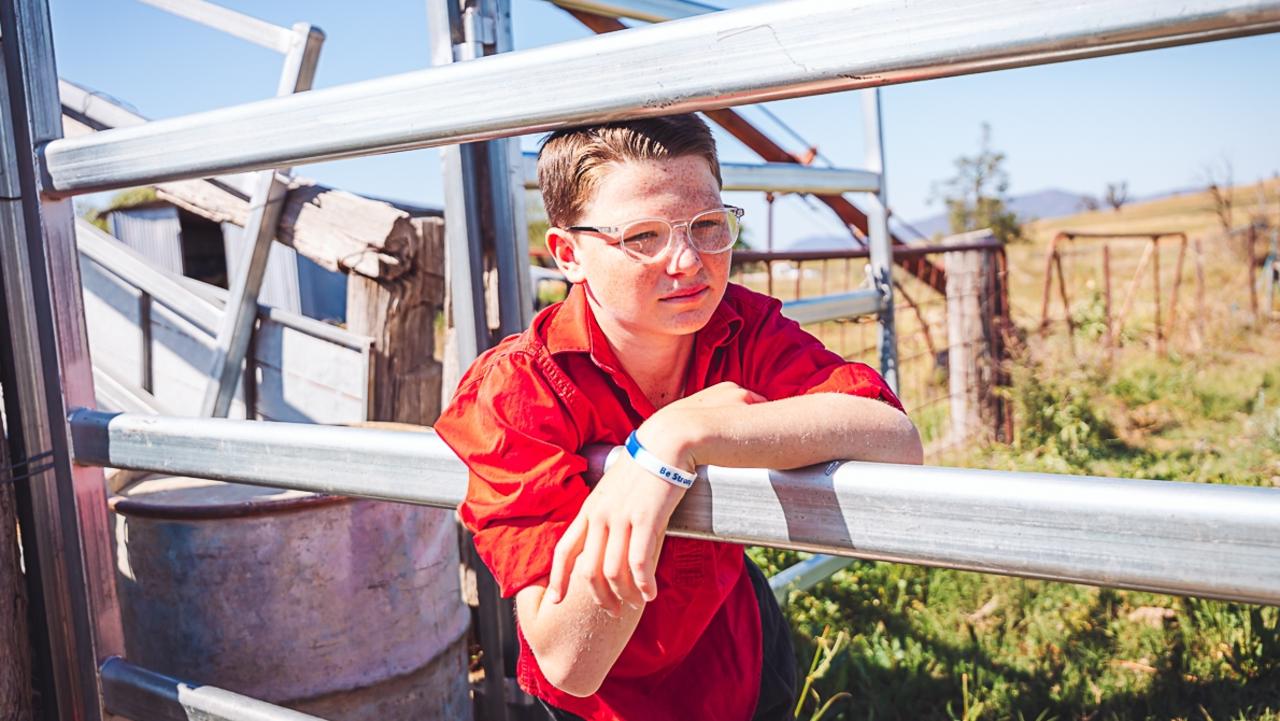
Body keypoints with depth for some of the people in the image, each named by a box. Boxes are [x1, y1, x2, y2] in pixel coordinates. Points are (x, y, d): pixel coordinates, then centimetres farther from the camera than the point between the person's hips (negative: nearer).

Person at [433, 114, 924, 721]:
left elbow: (897, 442, -39)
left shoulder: (745, 328, -21)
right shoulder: (511, 393, -30)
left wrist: (681, 440, -49)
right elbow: (570, 663, -37)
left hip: (746, 667, 2)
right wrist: (667, 442, -43)